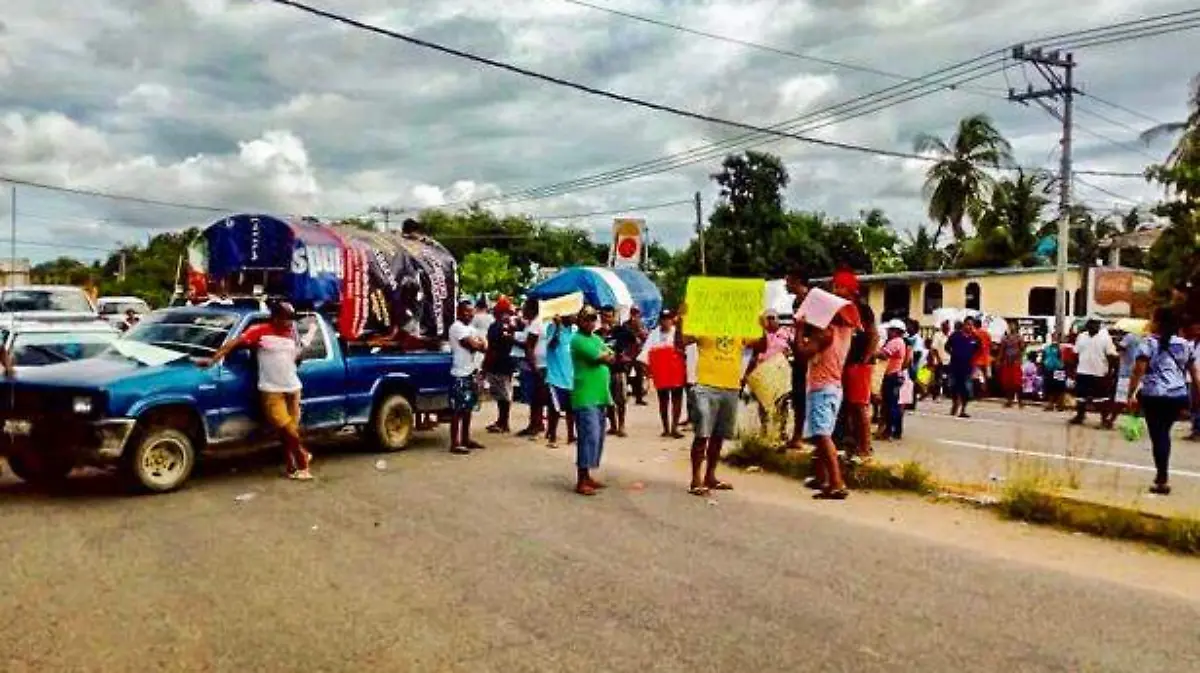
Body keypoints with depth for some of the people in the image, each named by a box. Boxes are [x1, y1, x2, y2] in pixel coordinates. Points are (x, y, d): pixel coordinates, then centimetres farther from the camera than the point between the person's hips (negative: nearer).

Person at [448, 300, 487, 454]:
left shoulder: (470, 328, 16)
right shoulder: (457, 327, -12)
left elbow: (484, 346, 9)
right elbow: (474, 345, -20)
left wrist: (479, 343, -12)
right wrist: (480, 342, 1)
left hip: (471, 373, 9)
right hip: (460, 374, -9)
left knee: (468, 408, 14)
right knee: (457, 410, -7)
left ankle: (466, 439, 23)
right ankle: (455, 443, -5)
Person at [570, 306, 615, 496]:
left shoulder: (596, 338, 19)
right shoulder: (578, 339, -9)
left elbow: (611, 357, 10)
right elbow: (602, 358, -15)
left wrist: (603, 357, -9)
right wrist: (607, 355, 5)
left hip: (599, 395, 9)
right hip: (585, 397, -9)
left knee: (597, 437, 12)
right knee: (590, 436, -12)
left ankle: (586, 476, 22)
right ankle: (581, 482, -8)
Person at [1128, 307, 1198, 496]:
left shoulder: (1149, 343, -5)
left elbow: (1138, 371, -11)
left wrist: (1131, 394, -7)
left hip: (1154, 396, -5)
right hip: (1178, 396, 5)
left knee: (1158, 436, 1)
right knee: (1164, 433, 20)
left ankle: (1163, 481, 3)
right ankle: (1162, 474, 27)